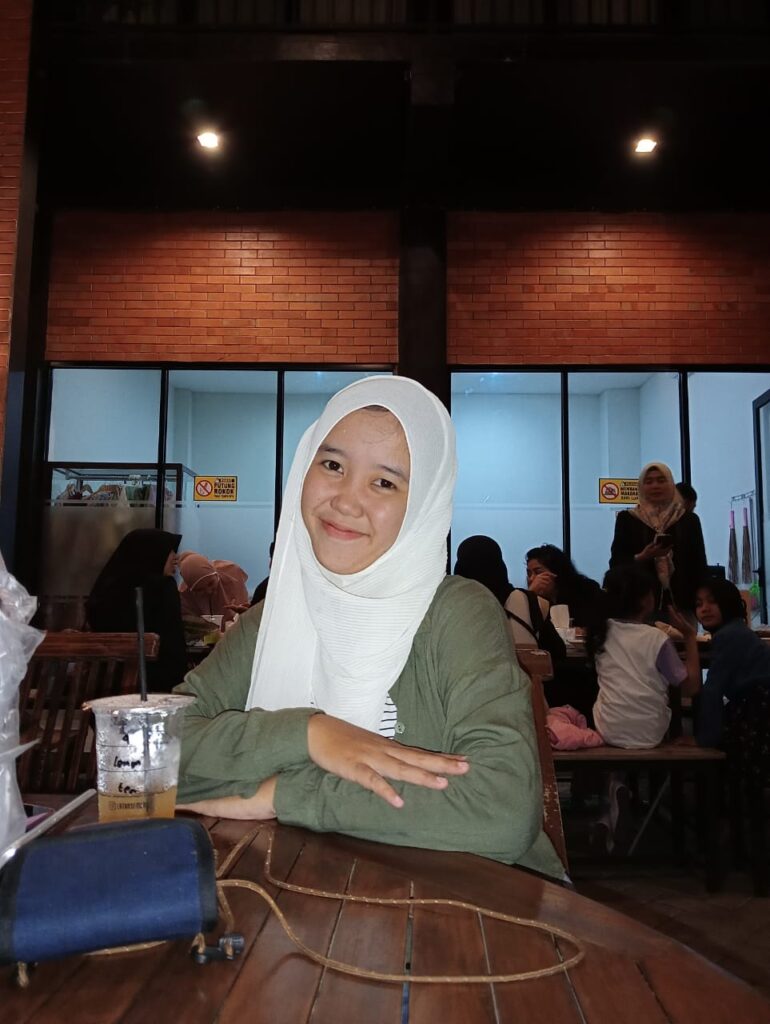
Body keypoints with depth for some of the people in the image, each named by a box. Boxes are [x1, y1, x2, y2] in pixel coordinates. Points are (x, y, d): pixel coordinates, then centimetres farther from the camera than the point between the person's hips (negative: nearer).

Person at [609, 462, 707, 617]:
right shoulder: (627, 519, 5)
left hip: (681, 604, 1)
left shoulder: (689, 520, 9)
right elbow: (616, 564, 2)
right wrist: (641, 557, -15)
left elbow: (699, 567, 8)